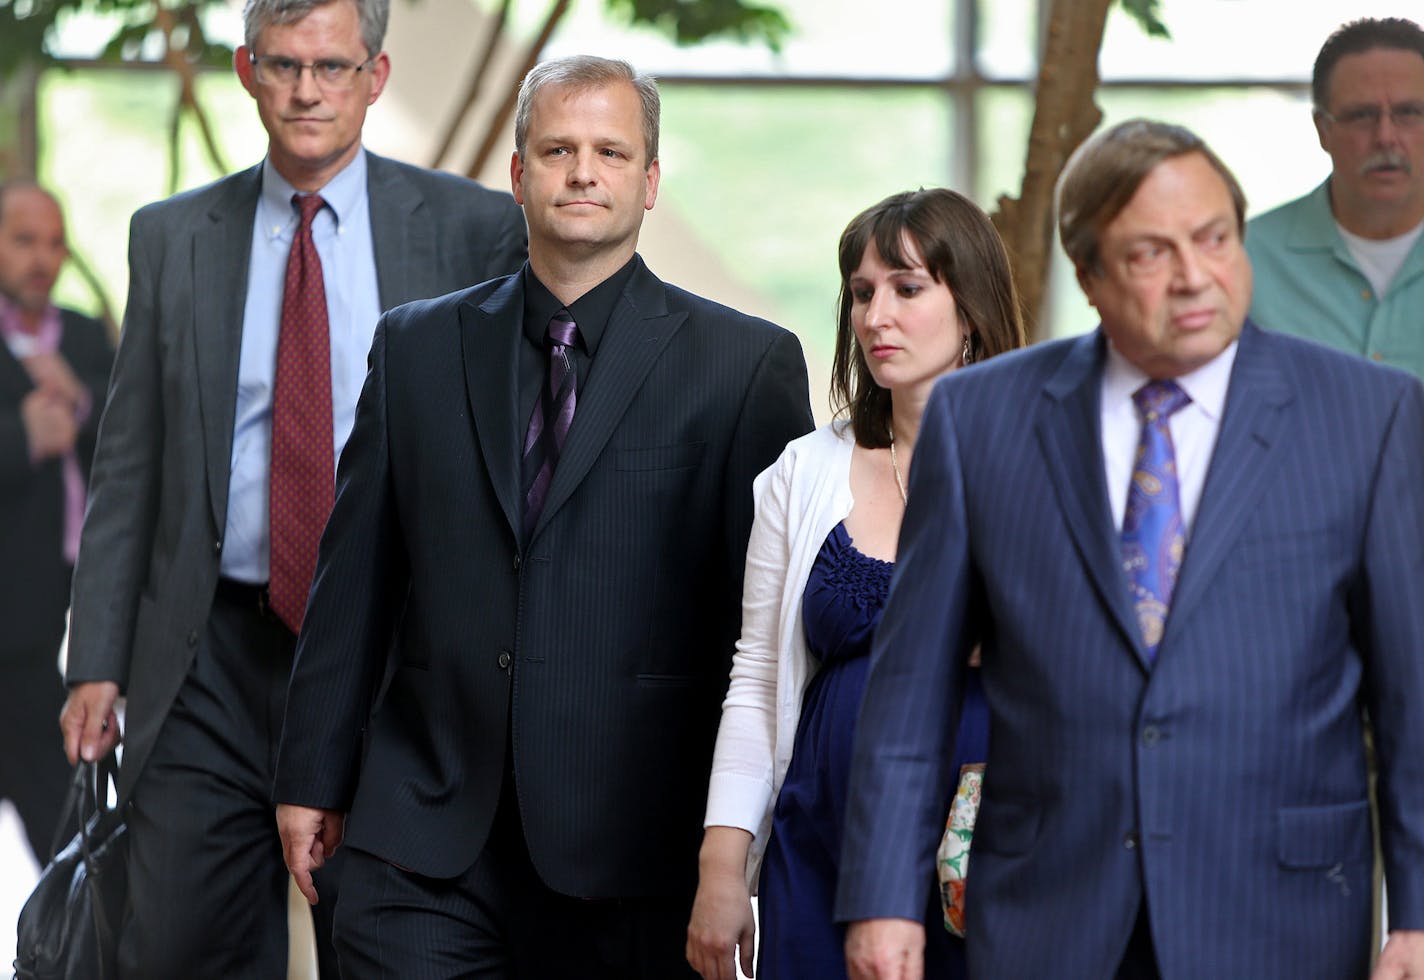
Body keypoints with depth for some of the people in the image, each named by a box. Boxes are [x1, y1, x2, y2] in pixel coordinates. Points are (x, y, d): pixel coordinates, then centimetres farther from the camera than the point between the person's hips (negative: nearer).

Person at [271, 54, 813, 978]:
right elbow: (355, 579, 13)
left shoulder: (746, 364, 1)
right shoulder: (417, 347, 11)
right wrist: (315, 774, 11)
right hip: (427, 831, 2)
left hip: (634, 838, -2)